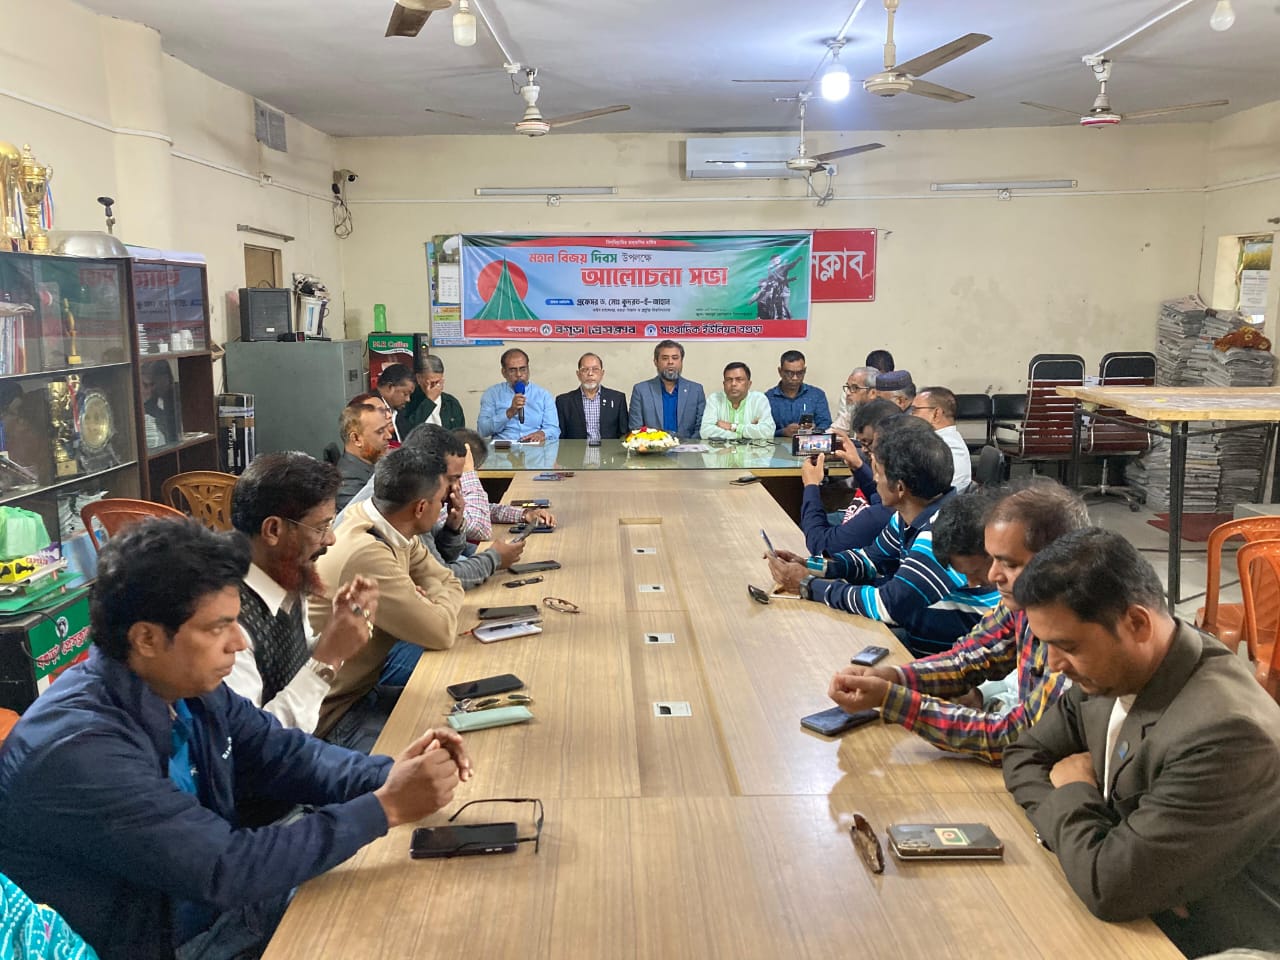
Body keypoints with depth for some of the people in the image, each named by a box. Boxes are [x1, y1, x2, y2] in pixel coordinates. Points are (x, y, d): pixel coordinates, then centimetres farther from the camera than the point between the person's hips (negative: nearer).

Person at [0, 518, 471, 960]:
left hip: (228, 898, 7)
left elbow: (281, 754, 4)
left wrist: (388, 773, -14)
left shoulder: (191, 684, -6)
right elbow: (223, 869, -30)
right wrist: (386, 807, -28)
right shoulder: (78, 751, -31)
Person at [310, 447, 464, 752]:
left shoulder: (390, 530, -4)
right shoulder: (366, 555, -31)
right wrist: (441, 600, -6)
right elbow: (442, 633, -26)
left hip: (364, 679, 9)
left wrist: (423, 601, -15)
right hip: (334, 713, -9)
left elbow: (449, 582, 6)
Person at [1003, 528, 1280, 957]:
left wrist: (1073, 789, -12)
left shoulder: (1225, 732, -30)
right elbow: (1024, 756, 5)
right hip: (1135, 909, 6)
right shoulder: (1110, 672, -7)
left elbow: (1107, 887, -30)